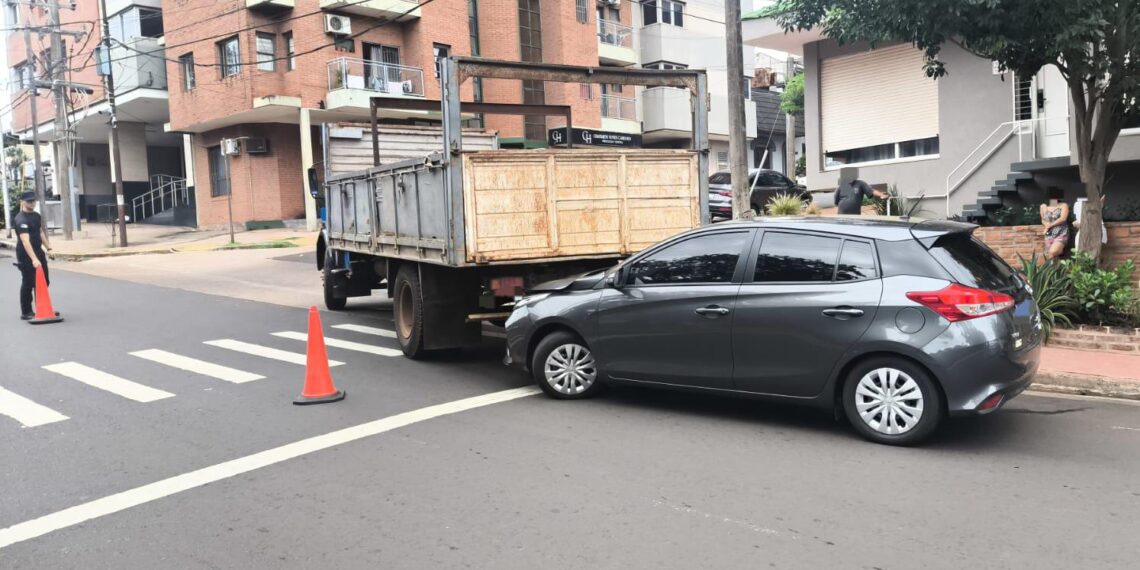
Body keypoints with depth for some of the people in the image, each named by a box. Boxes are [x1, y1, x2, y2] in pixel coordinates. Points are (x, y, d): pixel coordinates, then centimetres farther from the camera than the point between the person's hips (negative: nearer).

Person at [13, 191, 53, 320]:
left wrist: (48, 248, 15)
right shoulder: (21, 220, -21)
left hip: (39, 251, 8)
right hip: (26, 256, -8)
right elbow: (25, 240, -31)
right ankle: (26, 313, 6)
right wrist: (34, 259, -40)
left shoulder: (37, 216, 8)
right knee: (28, 284, -3)